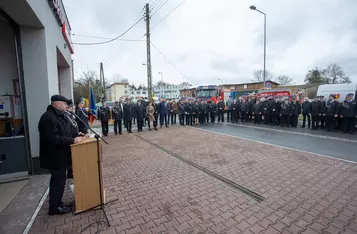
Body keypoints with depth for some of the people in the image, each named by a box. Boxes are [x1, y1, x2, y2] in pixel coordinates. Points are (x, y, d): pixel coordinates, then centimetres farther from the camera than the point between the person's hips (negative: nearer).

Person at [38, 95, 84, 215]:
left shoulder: (59, 115, 12)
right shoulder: (48, 117, -21)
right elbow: (53, 139, -29)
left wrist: (76, 135, 3)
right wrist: (73, 140, -26)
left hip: (60, 155, 10)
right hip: (55, 157, -10)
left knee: (60, 180, 19)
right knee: (57, 182, 3)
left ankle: (58, 203, 34)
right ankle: (54, 208, 20)